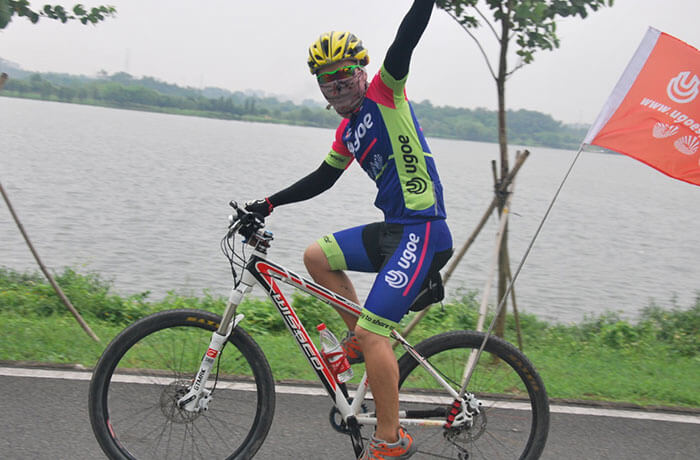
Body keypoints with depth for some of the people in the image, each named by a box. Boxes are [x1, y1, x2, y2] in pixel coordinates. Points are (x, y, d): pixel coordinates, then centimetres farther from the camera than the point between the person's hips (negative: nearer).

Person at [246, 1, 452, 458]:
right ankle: (360, 338, 18)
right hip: (391, 229, 9)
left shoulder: (384, 94, -4)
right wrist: (270, 203, 20)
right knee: (317, 256, 14)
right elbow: (322, 178, 25)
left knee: (372, 333, -13)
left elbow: (407, 39, -19)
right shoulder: (348, 131, 18)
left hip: (422, 231, -9)